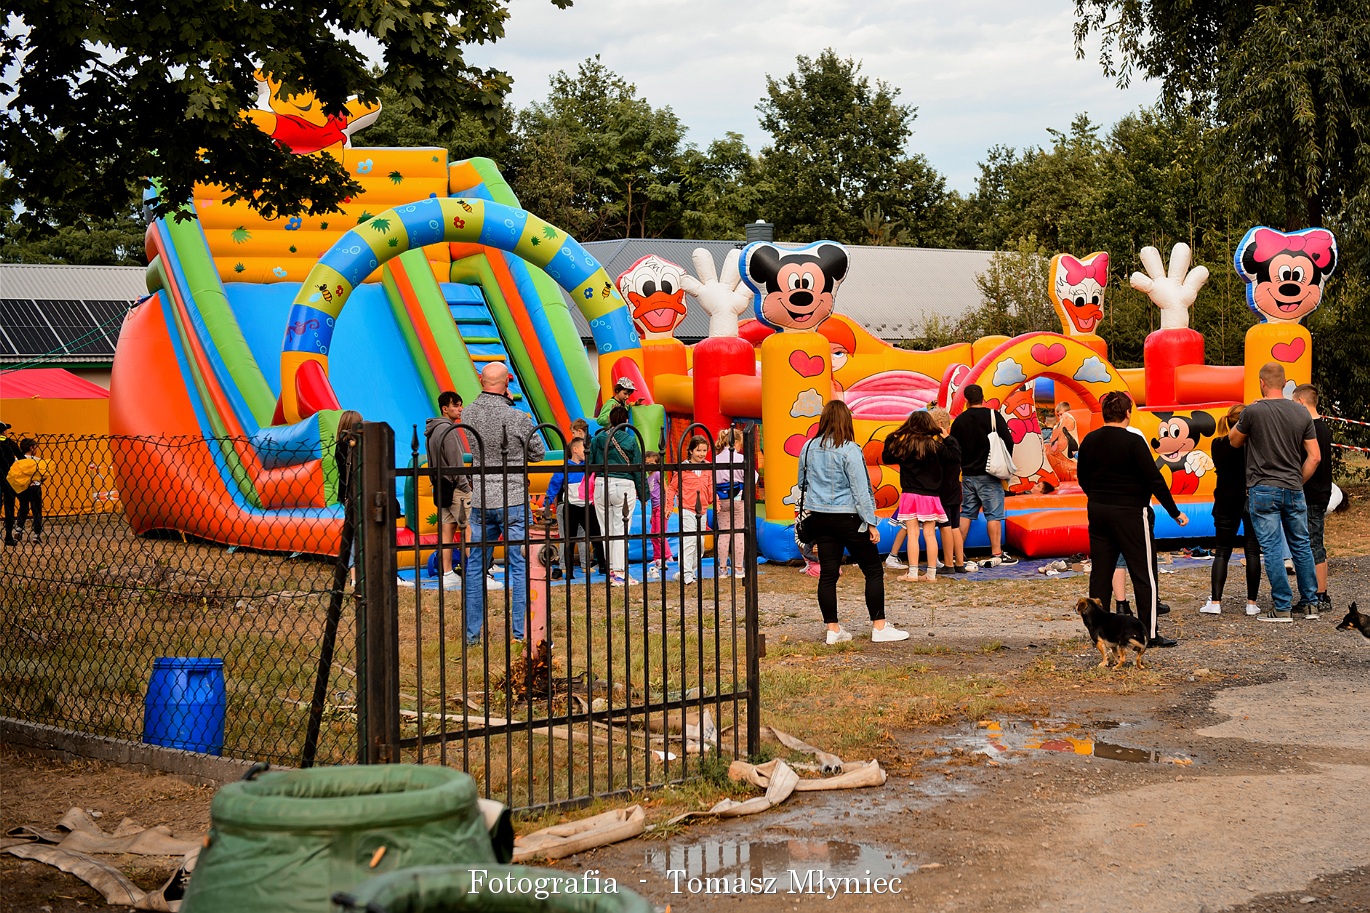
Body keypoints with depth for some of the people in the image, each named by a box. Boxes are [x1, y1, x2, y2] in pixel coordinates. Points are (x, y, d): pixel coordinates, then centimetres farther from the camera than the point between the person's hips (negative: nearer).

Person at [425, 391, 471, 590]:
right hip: (454, 488, -9)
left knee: (446, 529, 7)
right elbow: (456, 463, -17)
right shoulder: (448, 430, -14)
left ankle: (447, 575, 6)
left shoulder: (432, 431, 15)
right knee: (468, 528, -6)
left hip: (440, 487, 9)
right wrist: (466, 487, -13)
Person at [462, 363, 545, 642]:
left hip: (481, 501, 4)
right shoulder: (518, 418, -14)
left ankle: (472, 632, 18)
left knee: (475, 566, 13)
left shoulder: (469, 413, -2)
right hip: (512, 500, -4)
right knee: (519, 566, 3)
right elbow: (538, 453, -1)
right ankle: (521, 632, 5)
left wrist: (503, 401, 15)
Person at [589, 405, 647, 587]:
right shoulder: (630, 440, -1)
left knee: (606, 530, 12)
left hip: (601, 486, 2)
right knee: (621, 530, 0)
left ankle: (610, 569, 16)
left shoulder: (598, 438, 4)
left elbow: (590, 464, 5)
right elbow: (638, 468, 2)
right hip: (624, 487, -2)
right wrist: (643, 495, 8)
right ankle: (620, 573, -3)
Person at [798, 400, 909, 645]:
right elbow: (860, 490, -13)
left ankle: (833, 629, 9)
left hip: (820, 518, 6)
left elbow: (802, 484, 15)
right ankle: (879, 627, 4)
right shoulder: (849, 450, -13)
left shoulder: (809, 448, 4)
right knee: (873, 571, 4)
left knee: (828, 574, 7)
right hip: (848, 518, -6)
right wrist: (871, 523, -9)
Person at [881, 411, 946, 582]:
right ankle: (931, 573, 7)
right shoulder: (936, 446, -4)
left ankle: (912, 573, -5)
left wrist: (890, 439, 18)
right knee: (930, 534, 5)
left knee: (912, 534, -1)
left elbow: (886, 458, 6)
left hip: (910, 495, -1)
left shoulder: (904, 445, -5)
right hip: (931, 496, 1)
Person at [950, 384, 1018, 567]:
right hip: (989, 475, -4)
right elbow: (1008, 441, -7)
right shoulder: (993, 415, -6)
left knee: (966, 513, 12)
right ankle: (996, 554, -1)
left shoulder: (959, 420, 5)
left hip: (968, 475, 4)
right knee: (994, 514, -1)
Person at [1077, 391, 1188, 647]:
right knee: (1144, 573, 1)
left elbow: (1083, 479, 14)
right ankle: (1150, 633, 2)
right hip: (1129, 513, -6)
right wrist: (1175, 512, -6)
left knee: (1100, 572, 10)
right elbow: (1155, 480, -14)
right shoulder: (1133, 442, -14)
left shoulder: (1089, 441, 4)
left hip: (1097, 511, 6)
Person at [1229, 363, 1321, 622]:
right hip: (1294, 490, 4)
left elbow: (1234, 441, 7)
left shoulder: (1253, 411, -11)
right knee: (1302, 547, 14)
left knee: (1271, 549, -1)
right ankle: (1310, 604, 19)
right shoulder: (1302, 413, 2)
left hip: (1263, 491, -4)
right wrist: (1298, 482, 13)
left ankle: (1282, 608, -1)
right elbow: (1315, 456, 3)